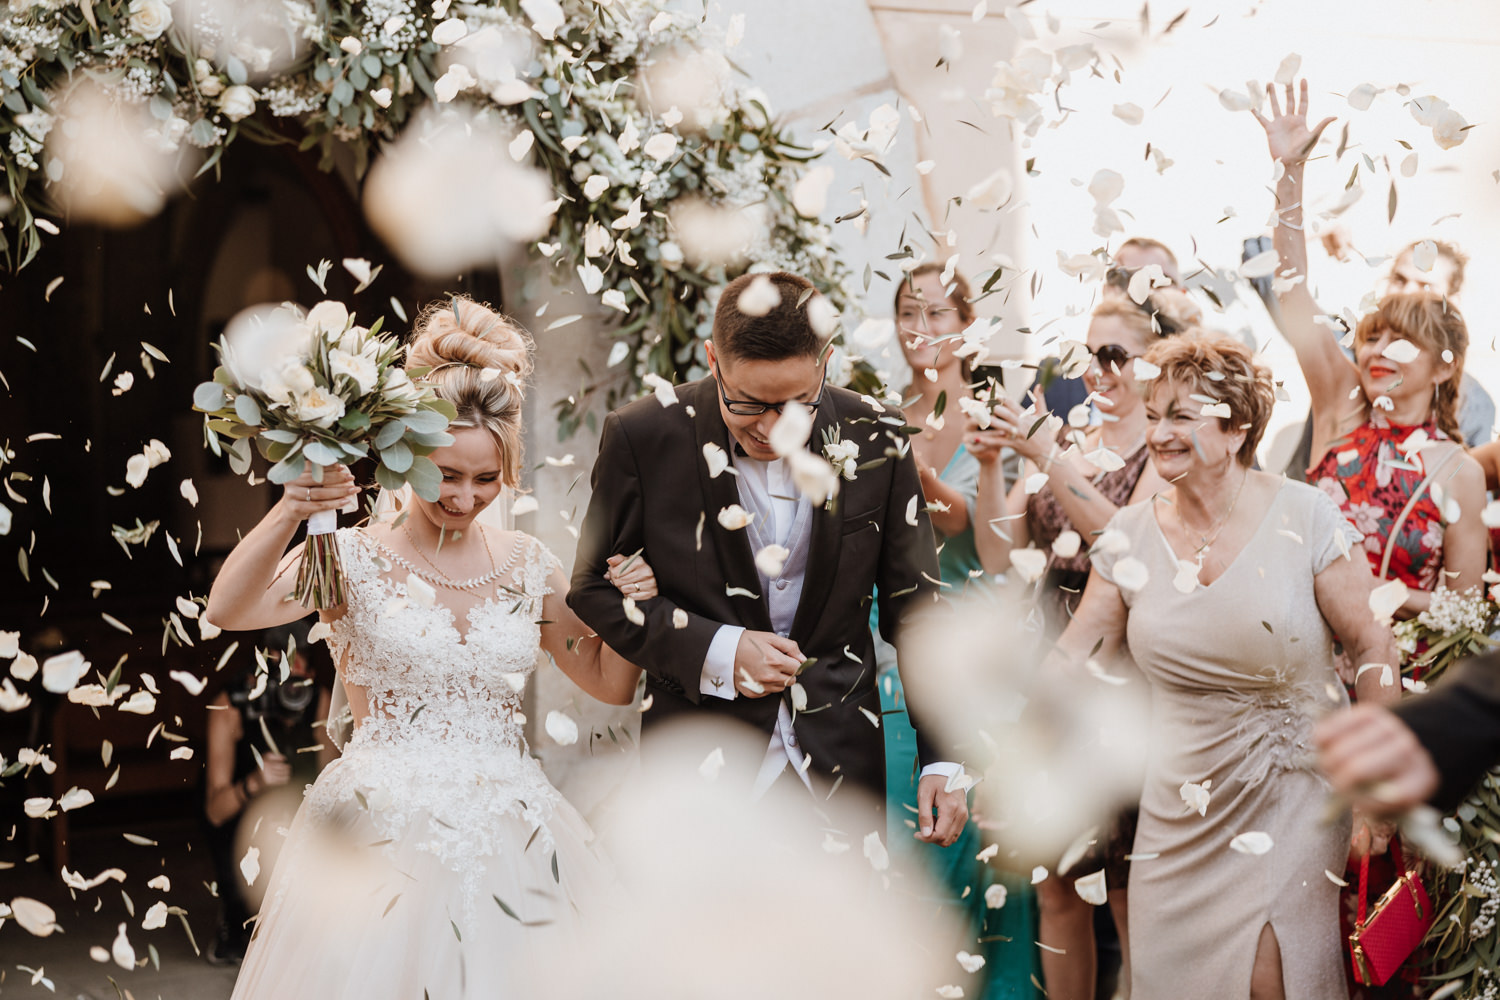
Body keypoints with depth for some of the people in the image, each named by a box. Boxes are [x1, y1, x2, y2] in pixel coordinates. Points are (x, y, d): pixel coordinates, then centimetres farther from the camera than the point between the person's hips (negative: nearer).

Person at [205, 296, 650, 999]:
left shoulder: (527, 565, 8)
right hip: (380, 844, -3)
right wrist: (289, 512, -38)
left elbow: (611, 684, 15)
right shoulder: (354, 558, -5)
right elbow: (228, 611, -22)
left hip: (508, 845, 4)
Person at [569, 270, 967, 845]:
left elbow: (915, 605, 3)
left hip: (839, 761, 2)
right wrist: (713, 650, -16)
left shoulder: (871, 441, -4)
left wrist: (944, 758, 0)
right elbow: (594, 587, -2)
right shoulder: (642, 437, -10)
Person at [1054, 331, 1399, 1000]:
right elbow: (1071, 658, 5)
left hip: (1291, 794, -3)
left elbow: (1373, 647, -6)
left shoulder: (1304, 515, -10)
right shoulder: (1131, 535, 0)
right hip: (1180, 810, 4)